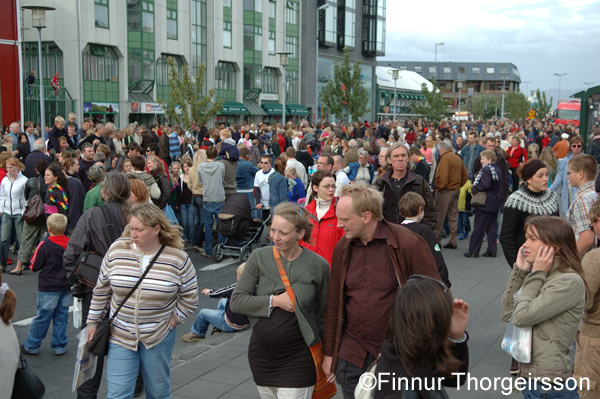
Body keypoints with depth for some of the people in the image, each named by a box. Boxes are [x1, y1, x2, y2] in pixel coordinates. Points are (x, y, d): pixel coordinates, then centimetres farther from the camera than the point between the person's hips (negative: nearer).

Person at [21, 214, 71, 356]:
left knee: (42, 317, 4)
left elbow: (34, 266, -5)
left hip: (48, 289, -4)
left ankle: (31, 346, 16)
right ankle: (60, 347, 15)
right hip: (66, 287, 4)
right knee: (61, 317, 10)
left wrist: (36, 253, 10)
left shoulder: (44, 246, -14)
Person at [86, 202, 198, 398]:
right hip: (120, 336, 1)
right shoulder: (117, 250, -6)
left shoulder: (178, 258, -11)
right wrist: (93, 322, 8)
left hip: (158, 337, 0)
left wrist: (172, 322, -4)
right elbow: (102, 290, 5)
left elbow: (190, 297, -1)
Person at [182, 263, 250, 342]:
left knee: (203, 313, 12)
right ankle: (217, 329, 37)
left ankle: (196, 334, 38)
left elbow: (218, 293, -8)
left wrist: (207, 291, 13)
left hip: (231, 325, -7)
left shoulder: (236, 287, -25)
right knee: (222, 301, 28)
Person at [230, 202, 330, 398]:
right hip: (261, 356, 3)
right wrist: (274, 301, -17)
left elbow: (324, 314, 2)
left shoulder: (318, 265, -8)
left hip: (298, 360, -3)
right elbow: (236, 301, -6)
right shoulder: (259, 257, -5)